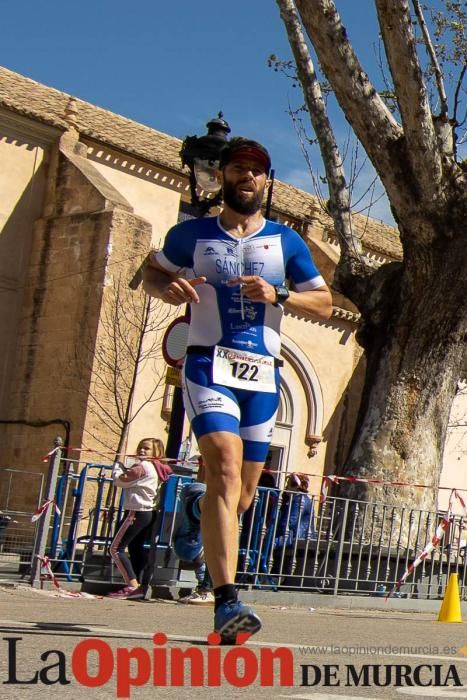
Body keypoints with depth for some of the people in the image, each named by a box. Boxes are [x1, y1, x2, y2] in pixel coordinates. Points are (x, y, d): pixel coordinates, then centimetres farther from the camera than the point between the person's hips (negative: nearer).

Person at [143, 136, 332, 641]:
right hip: (210, 366, -3)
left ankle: (195, 505, 45)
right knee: (225, 470, -24)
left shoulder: (286, 242, 13)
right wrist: (168, 287, -3)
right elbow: (150, 272, 21)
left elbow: (324, 305, 11)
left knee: (241, 496, 8)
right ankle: (226, 603, -27)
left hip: (262, 374, 3)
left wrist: (278, 296, -8)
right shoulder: (192, 235, 10)